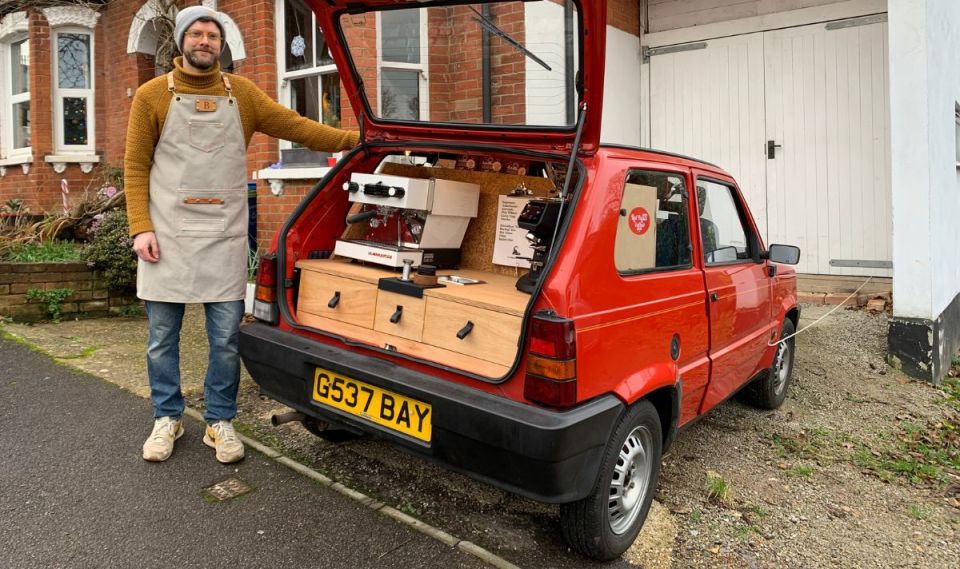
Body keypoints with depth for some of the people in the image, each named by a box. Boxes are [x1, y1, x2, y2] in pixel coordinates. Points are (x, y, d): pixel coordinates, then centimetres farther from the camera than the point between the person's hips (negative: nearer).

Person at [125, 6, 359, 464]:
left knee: (226, 337, 4)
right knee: (162, 337, 8)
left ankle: (220, 422, 21)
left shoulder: (242, 94, 7)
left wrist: (356, 140, -1)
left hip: (224, 236, 1)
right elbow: (135, 167, 2)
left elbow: (297, 127, 6)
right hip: (168, 234, -1)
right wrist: (141, 227, -7)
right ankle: (167, 419, 27)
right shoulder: (152, 95, 2)